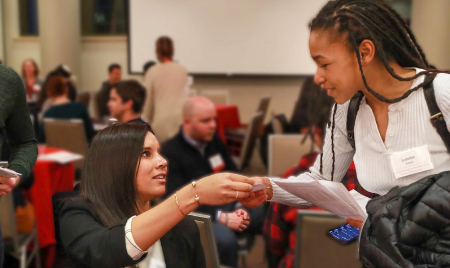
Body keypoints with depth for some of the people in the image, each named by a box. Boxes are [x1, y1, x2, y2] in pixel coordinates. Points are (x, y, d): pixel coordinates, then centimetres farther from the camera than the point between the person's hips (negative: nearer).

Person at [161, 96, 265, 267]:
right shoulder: (170, 152, -11)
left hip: (230, 205, 7)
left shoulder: (214, 140, 10)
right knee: (225, 239, -37)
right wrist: (221, 217, -24)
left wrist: (240, 207, -4)